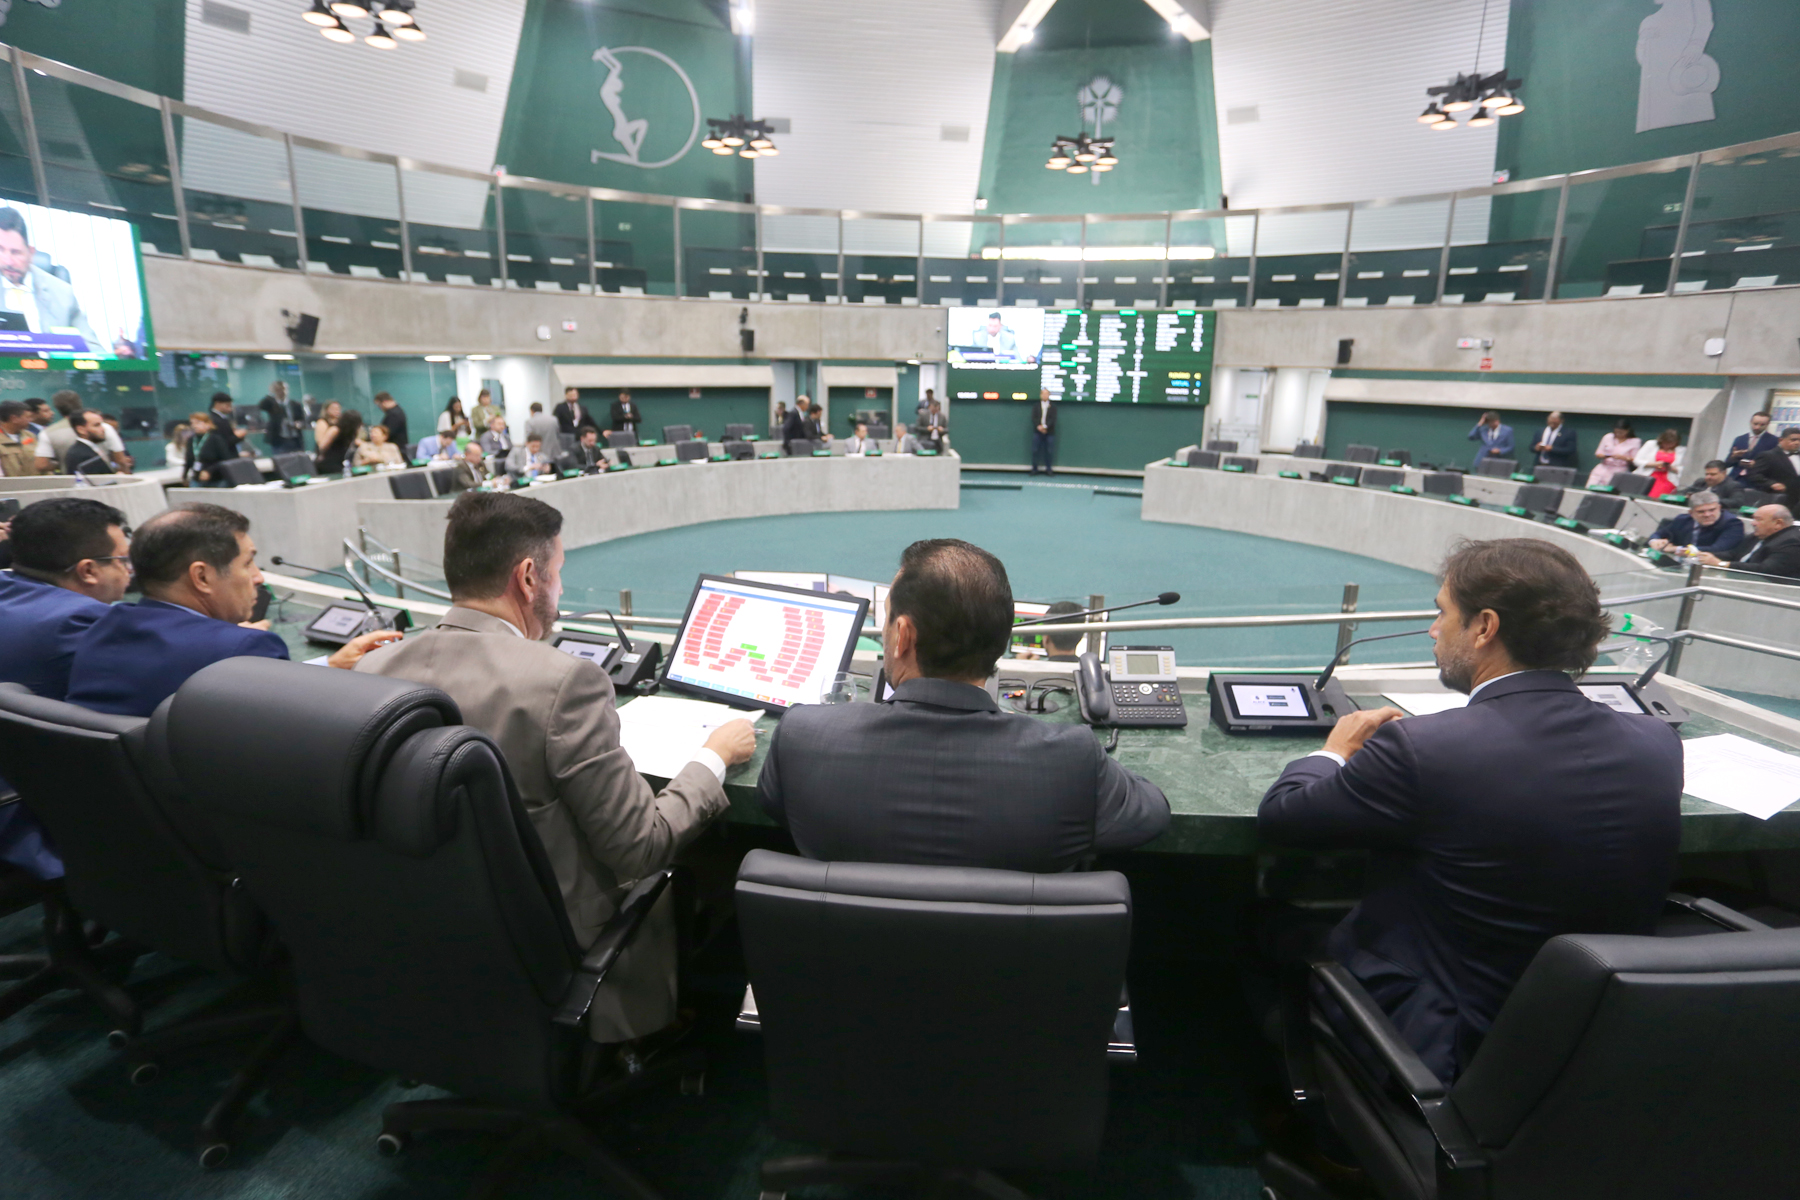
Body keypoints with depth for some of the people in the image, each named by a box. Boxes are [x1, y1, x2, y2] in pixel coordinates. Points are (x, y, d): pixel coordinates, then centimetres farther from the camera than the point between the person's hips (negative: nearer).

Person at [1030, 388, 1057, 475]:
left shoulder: (1053, 406, 6)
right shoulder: (1036, 406, 10)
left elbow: (1053, 418, -4)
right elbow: (1033, 418, 1)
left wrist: (1045, 426, -16)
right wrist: (1038, 426, -15)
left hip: (1049, 431, -1)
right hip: (1037, 431, 1)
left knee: (1049, 451, -1)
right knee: (1035, 450, -1)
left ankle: (1048, 468, 6)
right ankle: (1034, 468, 5)